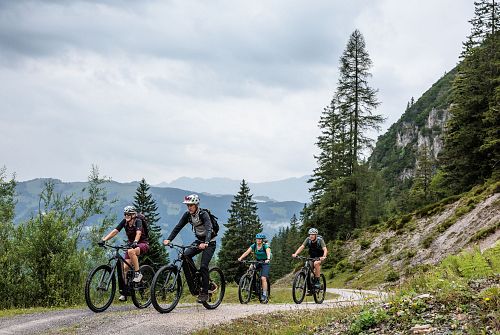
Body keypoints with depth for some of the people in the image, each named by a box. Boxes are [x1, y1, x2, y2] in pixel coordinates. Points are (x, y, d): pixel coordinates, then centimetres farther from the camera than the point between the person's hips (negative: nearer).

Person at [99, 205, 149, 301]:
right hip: (132, 245, 6)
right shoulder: (124, 222, -4)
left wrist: (135, 242, -56)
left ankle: (138, 273, -24)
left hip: (143, 244, -6)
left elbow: (138, 233, -36)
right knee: (124, 268, -7)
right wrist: (104, 240, -27)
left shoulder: (138, 221, -18)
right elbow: (115, 231, -13)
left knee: (131, 251, -38)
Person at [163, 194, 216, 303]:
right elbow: (178, 227, -9)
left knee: (203, 266, -17)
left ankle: (204, 293, -8)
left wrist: (205, 243, -53)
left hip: (209, 243, -6)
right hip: (199, 241, 6)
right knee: (186, 255, -17)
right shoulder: (187, 214, -6)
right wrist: (168, 239, -23)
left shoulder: (203, 214, -23)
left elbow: (209, 229, -36)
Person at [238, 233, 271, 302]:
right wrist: (240, 258, -31)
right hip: (257, 262, 5)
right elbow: (247, 252, -15)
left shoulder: (265, 246, -16)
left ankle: (264, 295, -15)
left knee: (263, 278, -20)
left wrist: (268, 259, -55)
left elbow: (268, 253, -34)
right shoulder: (254, 246, -4)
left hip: (265, 263, -5)